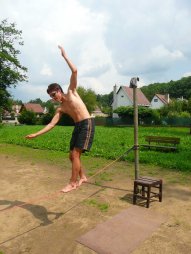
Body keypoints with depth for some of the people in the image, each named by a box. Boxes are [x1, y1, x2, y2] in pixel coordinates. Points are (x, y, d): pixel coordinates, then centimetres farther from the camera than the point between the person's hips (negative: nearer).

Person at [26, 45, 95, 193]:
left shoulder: (71, 92, 2)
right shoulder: (60, 109, 13)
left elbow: (74, 71, -7)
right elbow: (51, 124, 9)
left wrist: (64, 55, -3)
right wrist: (36, 134, 4)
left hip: (87, 124, -7)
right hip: (77, 127, 7)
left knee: (75, 154, -10)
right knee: (72, 156, 9)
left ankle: (73, 183, 1)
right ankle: (82, 177, 28)